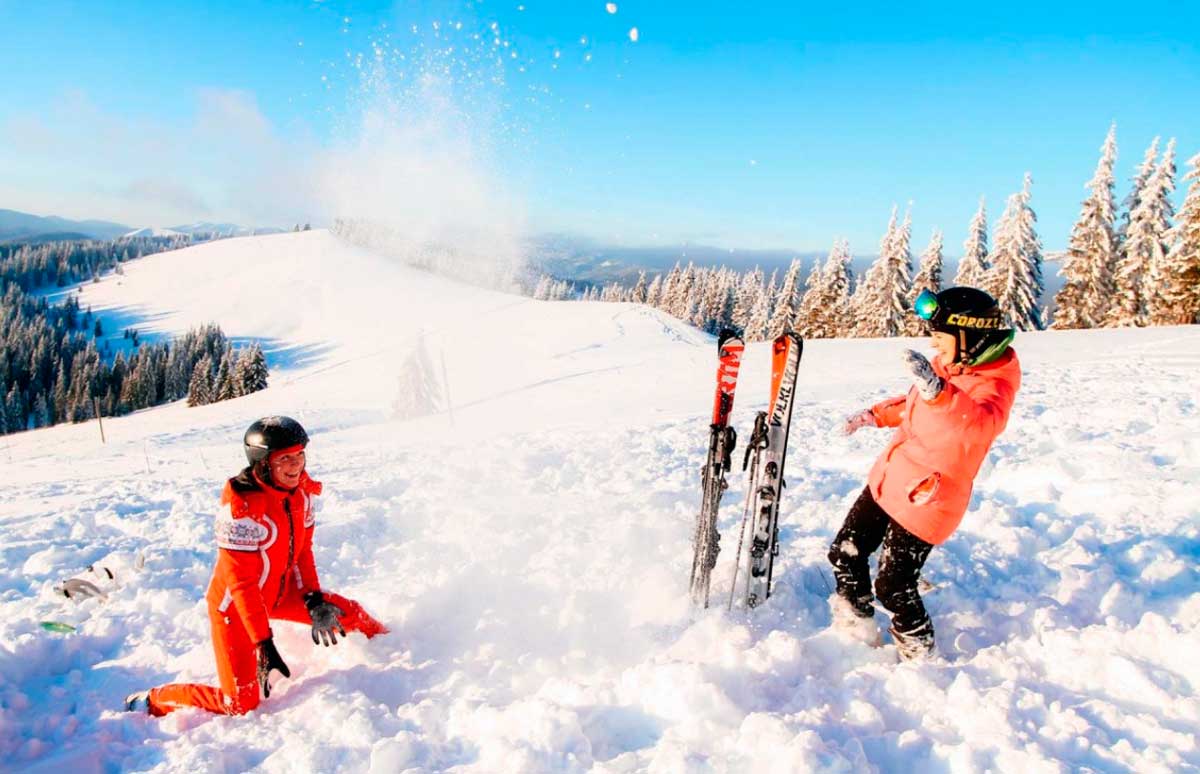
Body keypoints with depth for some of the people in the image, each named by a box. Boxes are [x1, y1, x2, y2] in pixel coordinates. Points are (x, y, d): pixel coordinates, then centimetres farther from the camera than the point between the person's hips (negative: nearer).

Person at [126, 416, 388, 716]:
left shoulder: (301, 489, -10)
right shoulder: (242, 505, -31)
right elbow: (241, 581, -29)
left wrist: (314, 600, -5)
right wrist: (263, 644, -29)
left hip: (278, 593, 6)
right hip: (234, 605, -6)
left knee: (348, 613, 3)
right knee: (241, 703, -6)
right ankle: (152, 701, 15)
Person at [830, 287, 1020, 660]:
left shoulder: (995, 382, -20)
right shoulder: (947, 364, 4)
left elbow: (980, 424, -43)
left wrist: (938, 390, -59)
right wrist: (876, 415, 12)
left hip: (926, 501, -8)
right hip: (887, 481, 8)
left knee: (893, 587, 0)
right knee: (845, 555, 14)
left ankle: (918, 653, 28)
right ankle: (858, 628, 36)